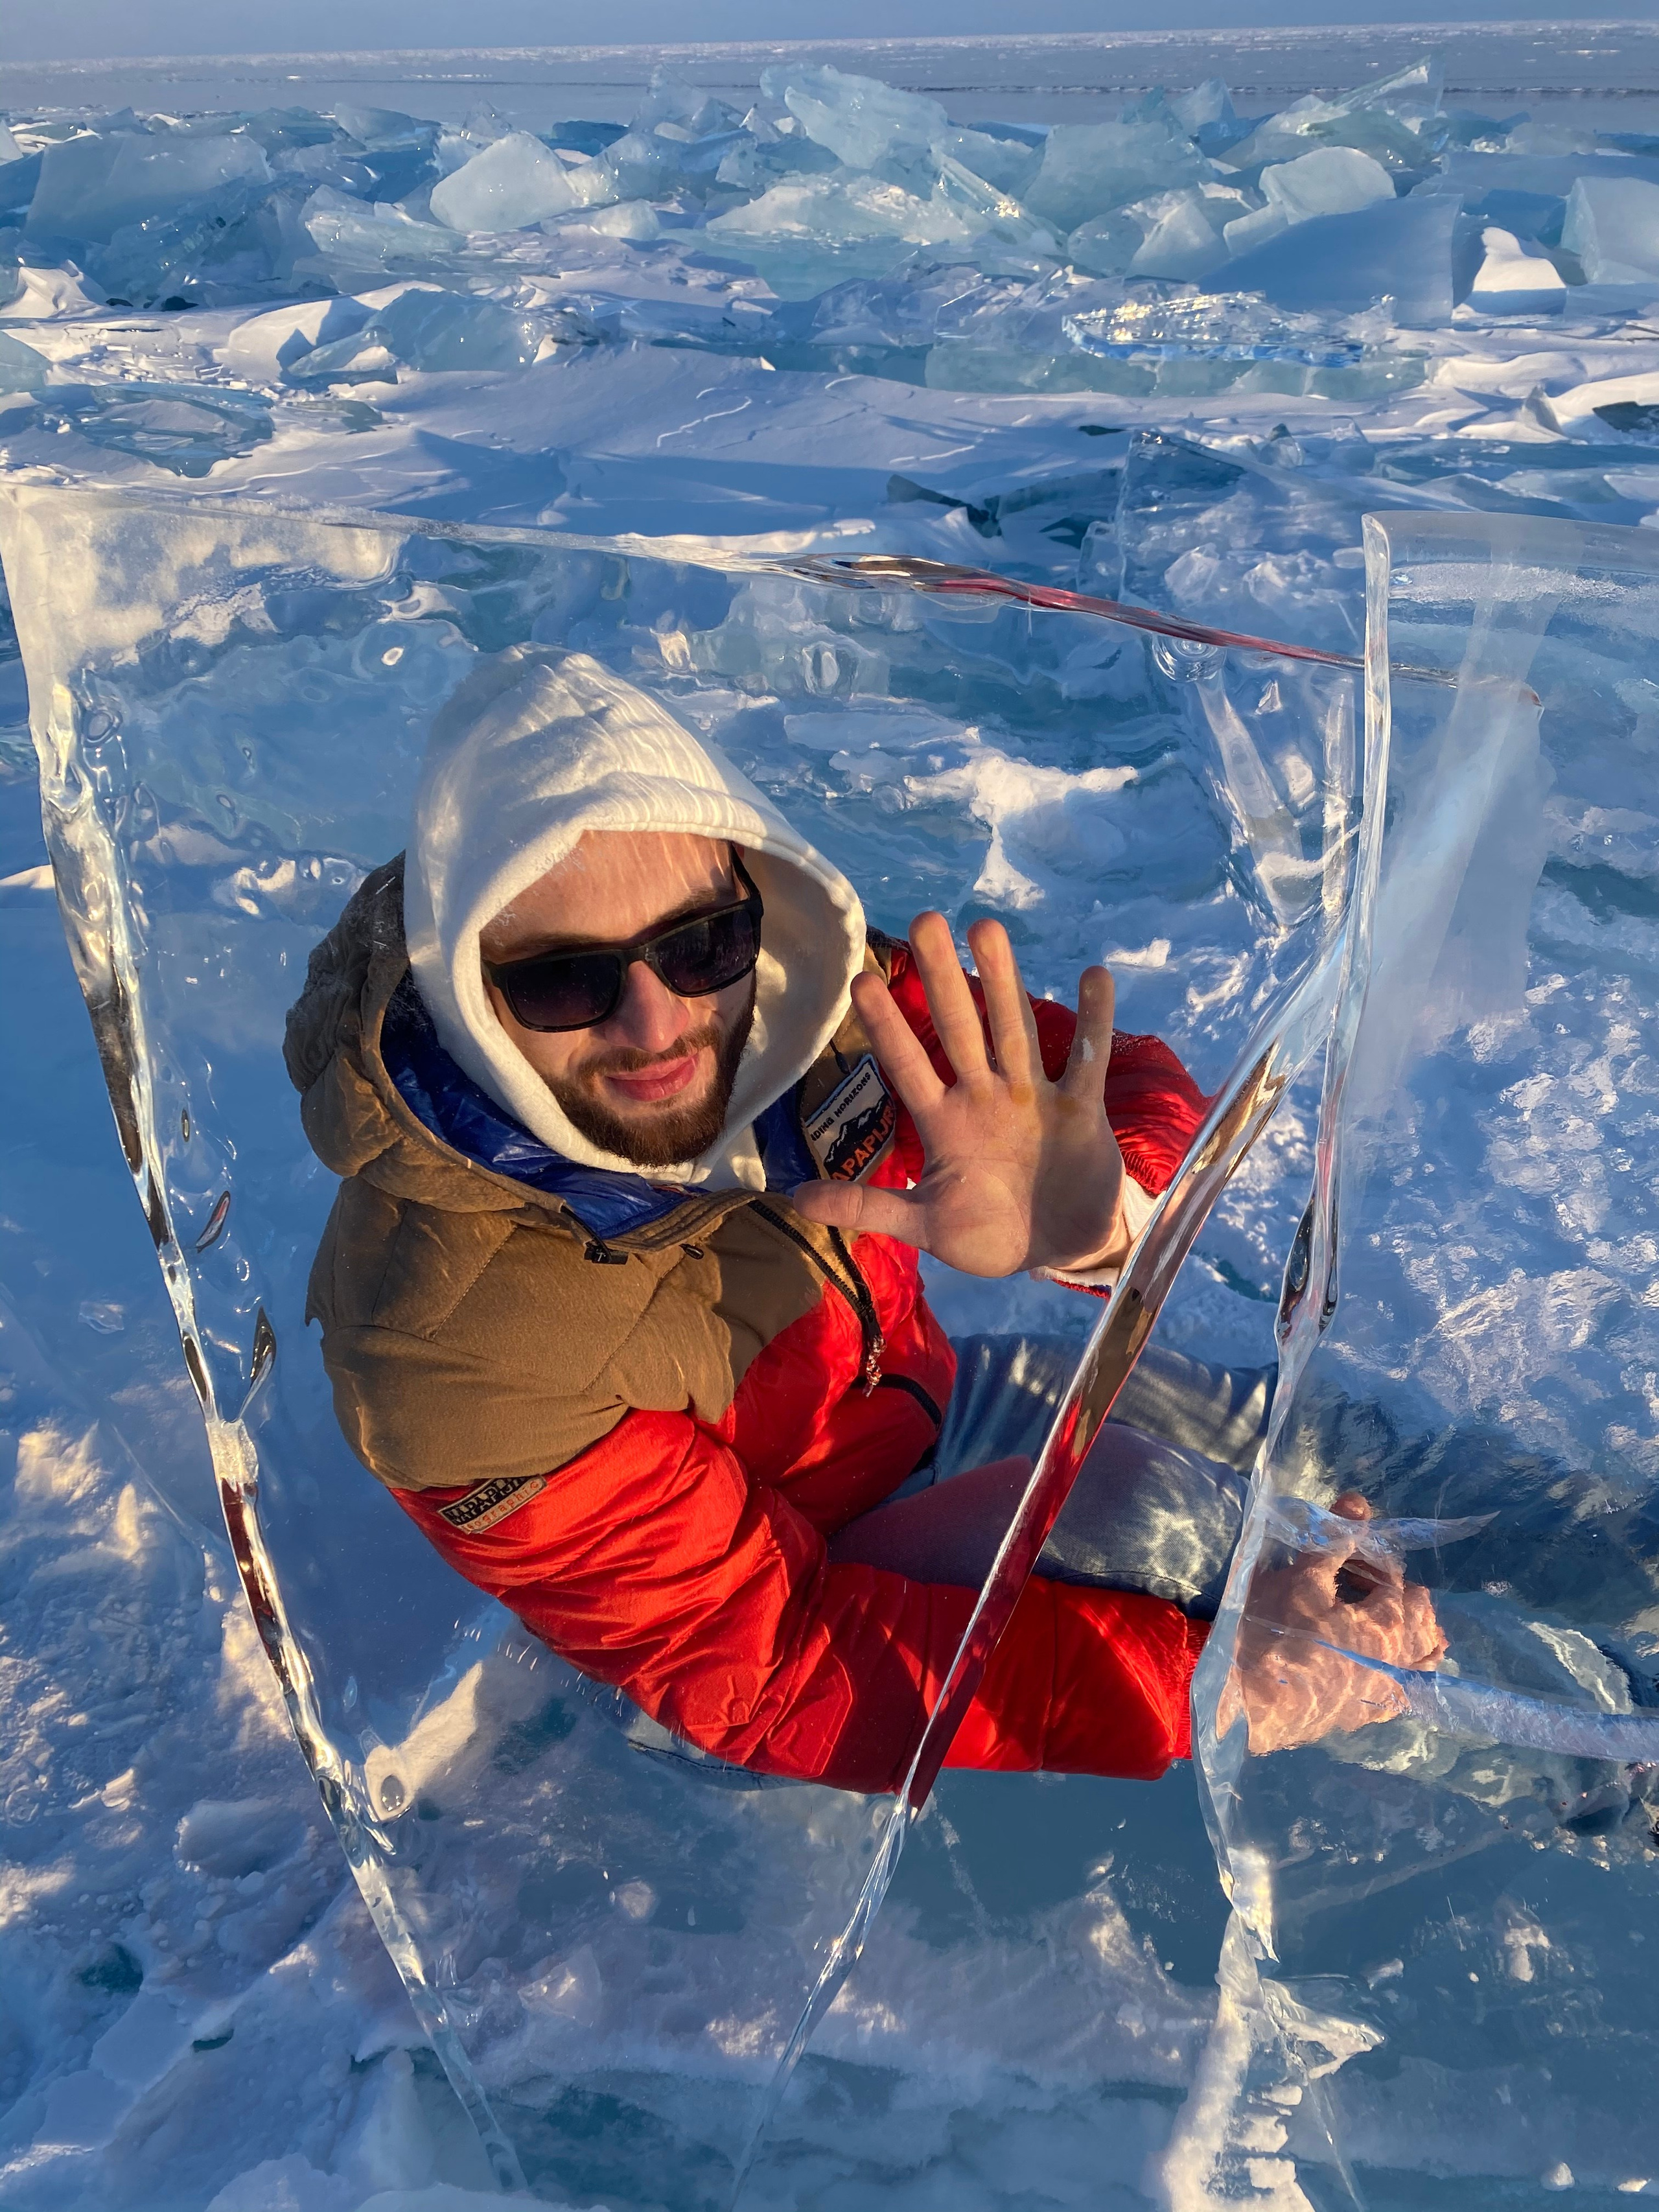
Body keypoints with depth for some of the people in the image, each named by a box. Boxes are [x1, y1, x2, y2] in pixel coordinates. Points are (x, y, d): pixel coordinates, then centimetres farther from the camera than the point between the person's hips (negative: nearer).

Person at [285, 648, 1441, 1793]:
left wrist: (1097, 1213, -44)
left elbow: (1137, 1090, -18)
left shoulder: (791, 975, -26)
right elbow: (770, 1674, -30)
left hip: (920, 1392, 5)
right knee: (1137, 1514, -24)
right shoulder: (452, 1348, -36)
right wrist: (1205, 1682, -38)